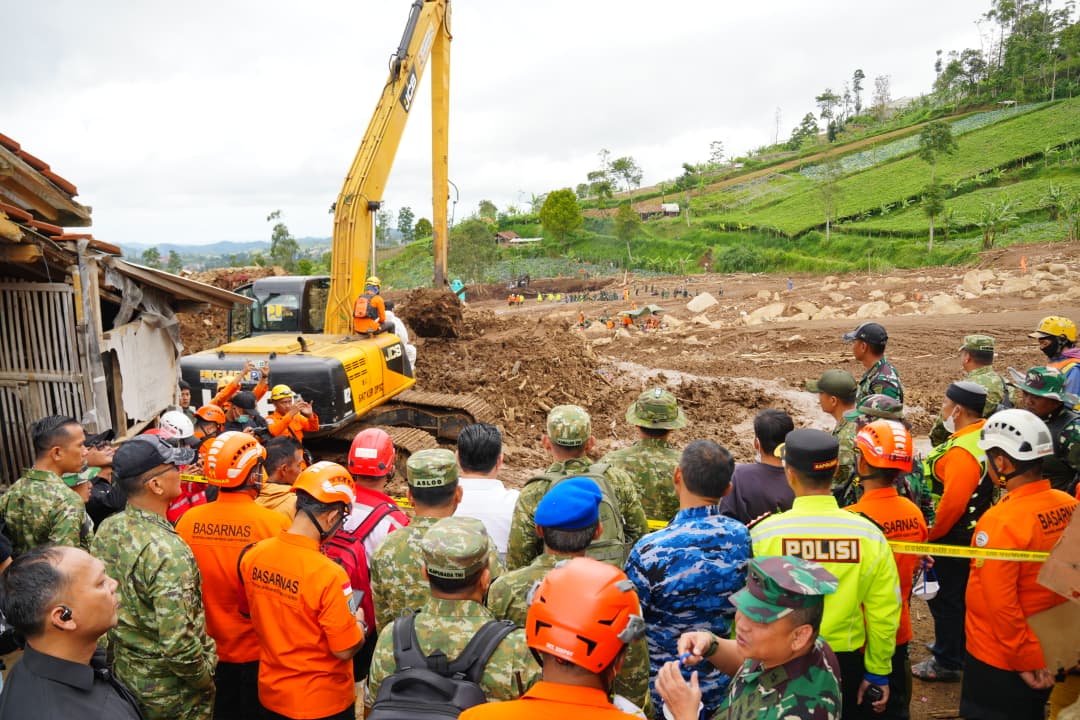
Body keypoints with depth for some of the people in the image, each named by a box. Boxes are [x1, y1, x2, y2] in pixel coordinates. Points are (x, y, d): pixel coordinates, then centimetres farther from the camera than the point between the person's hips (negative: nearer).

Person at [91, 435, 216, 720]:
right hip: (171, 694, -7)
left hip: (123, 673, 7)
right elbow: (179, 645, -32)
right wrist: (206, 680, -14)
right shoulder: (168, 552, -32)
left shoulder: (107, 529, -7)